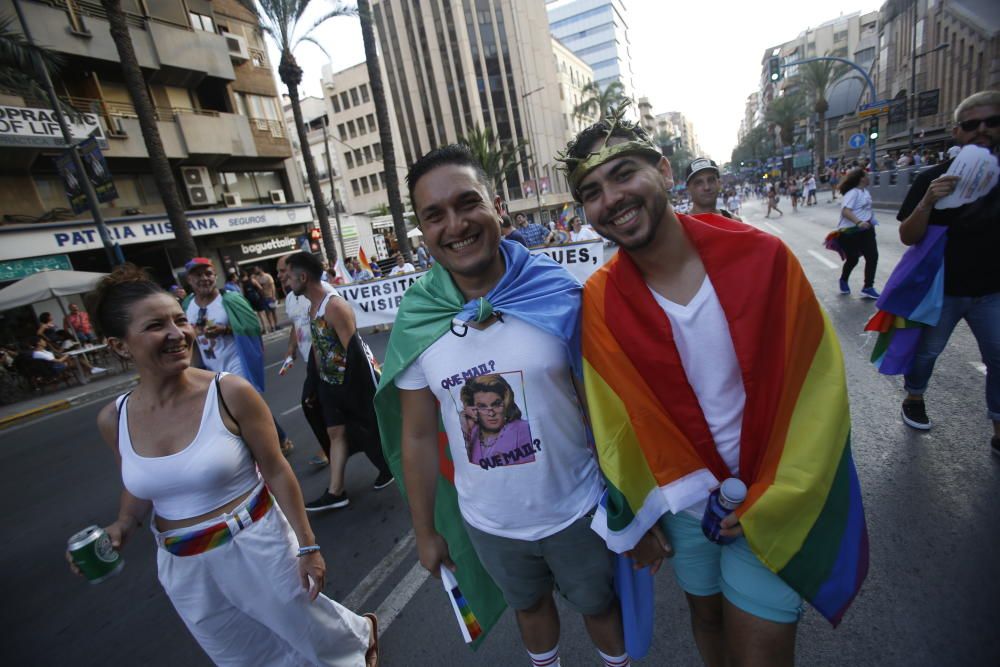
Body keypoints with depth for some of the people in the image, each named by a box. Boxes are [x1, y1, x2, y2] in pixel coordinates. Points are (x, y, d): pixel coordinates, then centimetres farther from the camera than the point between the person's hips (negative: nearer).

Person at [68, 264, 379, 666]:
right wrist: (123, 526, -9)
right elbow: (140, 484, 11)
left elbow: (276, 471, -15)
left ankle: (362, 634, 51)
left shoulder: (230, 393, -21)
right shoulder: (114, 419, -7)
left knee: (308, 629, 18)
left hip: (256, 546, -4)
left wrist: (307, 545, -12)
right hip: (183, 566, 5)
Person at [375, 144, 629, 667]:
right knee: (529, 604, 29)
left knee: (599, 604, 25)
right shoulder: (416, 324, -13)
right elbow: (418, 437, -4)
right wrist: (425, 531, 5)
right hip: (488, 524, 2)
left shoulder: (560, 295, -19)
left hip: (577, 510, -1)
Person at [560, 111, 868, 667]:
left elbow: (817, 385, -9)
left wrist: (772, 500, -9)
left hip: (775, 500, -1)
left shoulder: (761, 255, -16)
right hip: (680, 498, 1)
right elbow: (613, 419, -5)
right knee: (706, 614, 23)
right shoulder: (599, 303, -14)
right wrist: (636, 516, 1)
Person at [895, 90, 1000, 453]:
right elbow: (907, 237, -15)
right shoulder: (933, 178, -8)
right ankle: (914, 398, 36)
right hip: (940, 287, -3)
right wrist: (927, 202, -29)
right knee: (925, 350, 12)